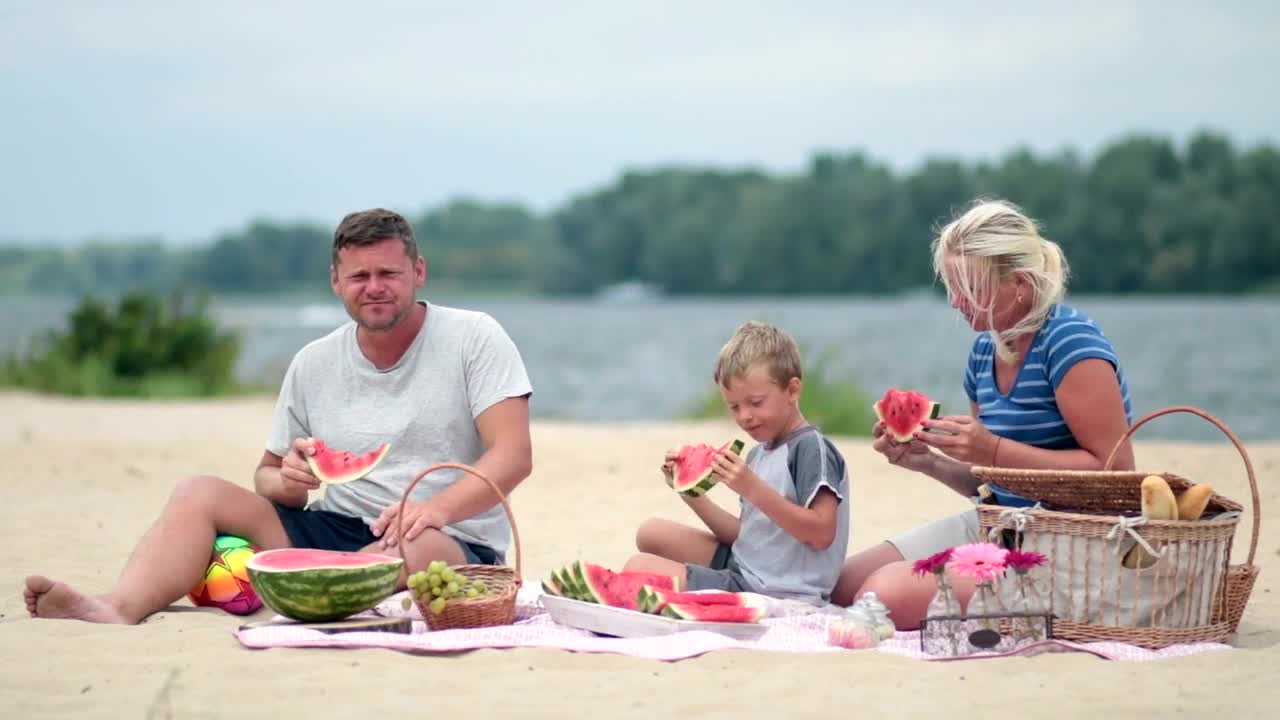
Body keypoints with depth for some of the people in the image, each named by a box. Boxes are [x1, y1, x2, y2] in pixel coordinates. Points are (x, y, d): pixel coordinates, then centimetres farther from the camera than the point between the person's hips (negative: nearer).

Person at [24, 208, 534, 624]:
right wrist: (287, 480, -10)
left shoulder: (474, 338, -3)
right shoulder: (313, 365, 10)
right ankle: (119, 609, -38)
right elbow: (268, 476, 16)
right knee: (198, 494, -13)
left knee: (419, 544, -40)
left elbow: (513, 455, -12)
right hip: (337, 532, 4)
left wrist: (434, 509, -30)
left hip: (455, 548, -4)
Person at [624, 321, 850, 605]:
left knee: (639, 569, -15)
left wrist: (753, 489, -27)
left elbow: (822, 534, -22)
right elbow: (746, 533, 14)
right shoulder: (758, 455, 15)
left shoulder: (812, 449, -13)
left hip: (771, 594, -10)